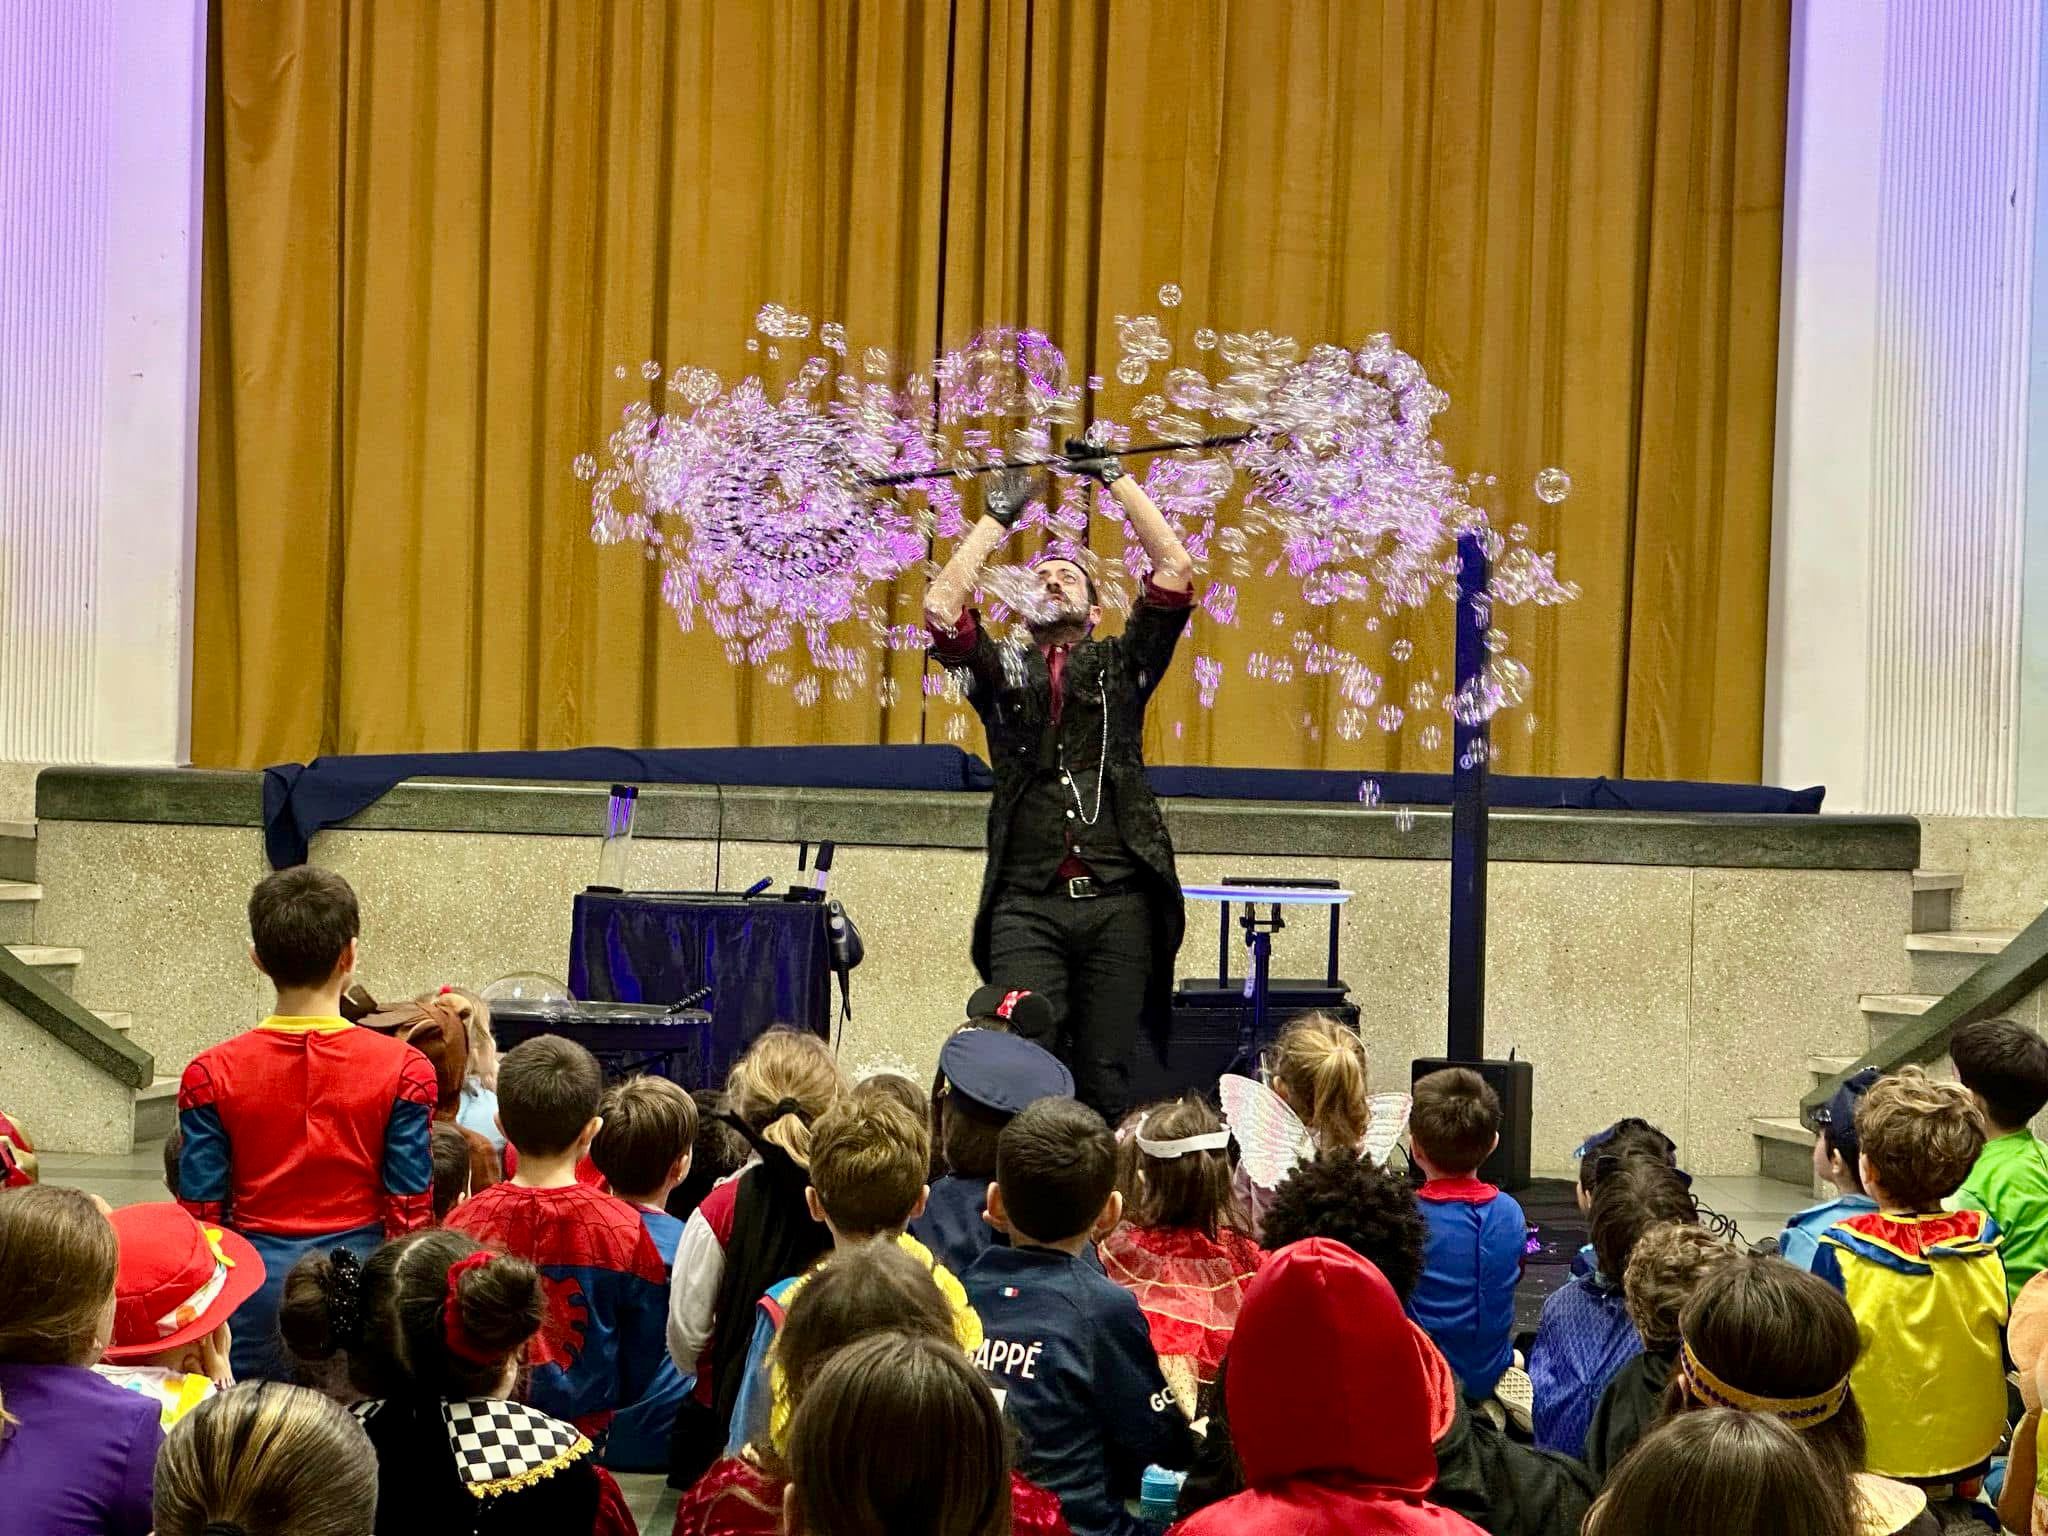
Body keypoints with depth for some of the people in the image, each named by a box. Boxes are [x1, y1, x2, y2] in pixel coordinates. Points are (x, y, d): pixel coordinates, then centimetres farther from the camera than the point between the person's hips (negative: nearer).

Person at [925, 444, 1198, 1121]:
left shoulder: (1121, 665, 18)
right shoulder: (1003, 670, 19)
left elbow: (1176, 572, 9)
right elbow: (941, 607, 4)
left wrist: (1118, 480, 13)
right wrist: (997, 517, 13)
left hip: (1117, 904, 0)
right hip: (1027, 906, 0)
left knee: (1105, 1081, -1)